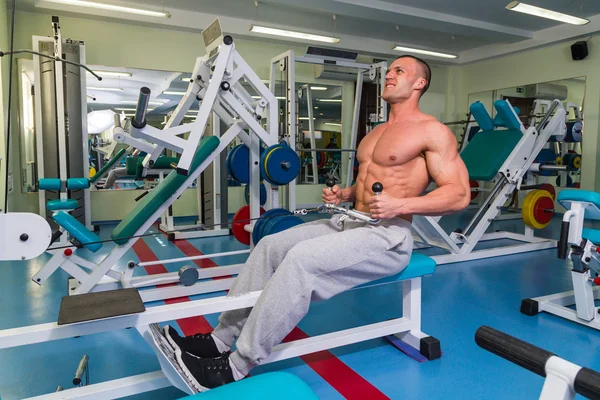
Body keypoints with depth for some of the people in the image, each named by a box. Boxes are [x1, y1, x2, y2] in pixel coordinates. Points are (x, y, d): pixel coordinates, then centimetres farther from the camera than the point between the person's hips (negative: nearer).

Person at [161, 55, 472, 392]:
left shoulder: (432, 131, -6)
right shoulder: (378, 131, 21)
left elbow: (459, 194, -12)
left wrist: (399, 205, -24)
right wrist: (344, 194, 7)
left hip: (389, 237, -9)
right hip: (349, 222, 9)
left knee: (302, 259, -30)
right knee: (270, 246, -5)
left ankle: (237, 367, -22)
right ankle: (223, 338, -2)